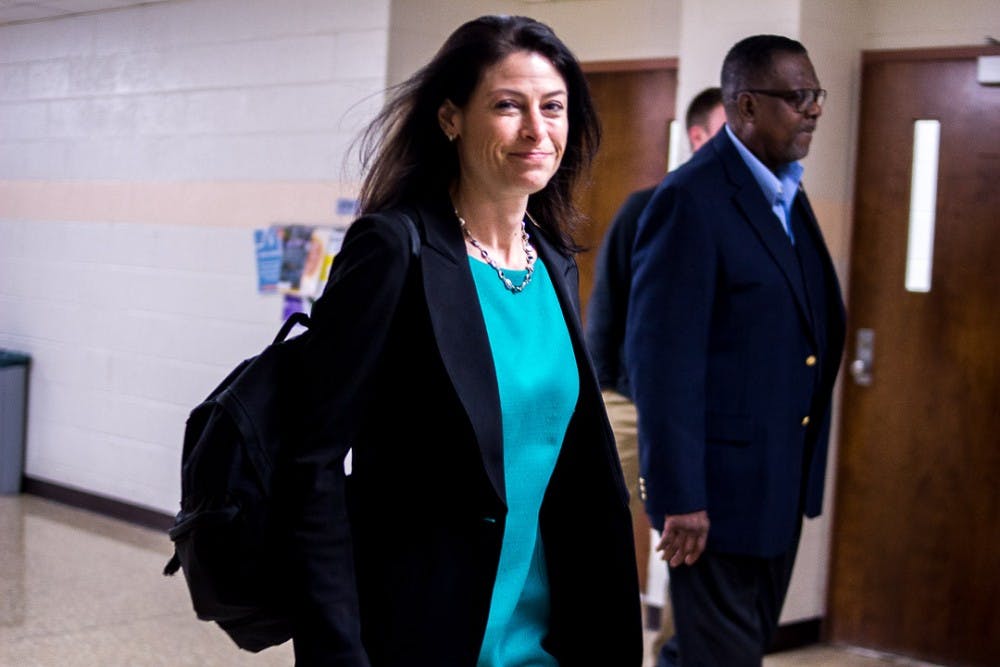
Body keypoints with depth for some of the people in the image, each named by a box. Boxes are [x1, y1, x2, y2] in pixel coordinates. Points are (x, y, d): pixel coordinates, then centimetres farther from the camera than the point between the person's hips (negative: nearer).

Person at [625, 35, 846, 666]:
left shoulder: (789, 194, 10)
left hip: (782, 484, 9)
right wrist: (678, 496, -21)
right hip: (720, 487, -9)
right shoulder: (690, 200, -17)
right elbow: (663, 359, -20)